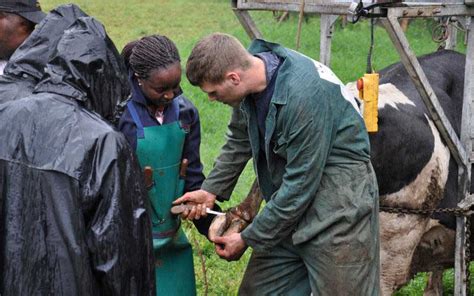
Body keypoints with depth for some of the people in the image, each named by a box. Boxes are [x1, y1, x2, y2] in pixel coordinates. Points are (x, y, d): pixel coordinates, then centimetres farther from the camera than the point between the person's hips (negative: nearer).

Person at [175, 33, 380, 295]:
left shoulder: (304, 95, -30)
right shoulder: (250, 76, -6)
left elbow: (300, 185, -24)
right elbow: (239, 141, 14)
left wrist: (248, 239, -14)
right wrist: (211, 190, 6)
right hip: (289, 198, 8)